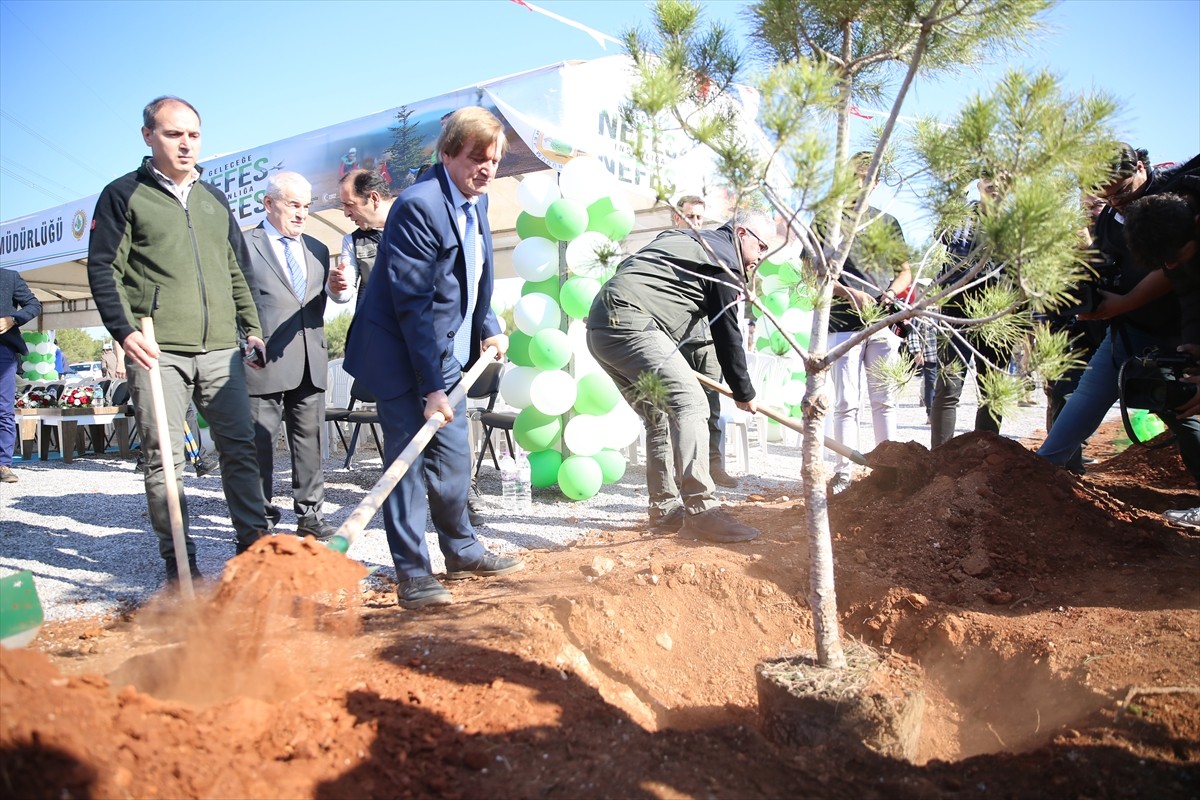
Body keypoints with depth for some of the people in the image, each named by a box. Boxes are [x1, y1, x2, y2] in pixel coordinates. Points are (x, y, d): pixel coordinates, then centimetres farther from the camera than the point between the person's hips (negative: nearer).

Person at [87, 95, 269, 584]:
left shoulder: (215, 200, 19)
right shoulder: (124, 195, 6)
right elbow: (103, 268, 0)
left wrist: (251, 326, 15)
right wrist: (125, 331, -13)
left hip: (220, 349, 4)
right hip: (157, 351, -4)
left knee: (240, 447, 2)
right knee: (164, 457, 0)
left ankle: (253, 545, 11)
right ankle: (179, 562, 8)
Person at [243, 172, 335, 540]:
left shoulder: (318, 251, 18)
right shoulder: (243, 245, 0)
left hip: (311, 363, 5)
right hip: (265, 363, -5)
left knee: (310, 441, 8)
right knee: (260, 445, 2)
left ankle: (309, 515, 18)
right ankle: (262, 521, 12)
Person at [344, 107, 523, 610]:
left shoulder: (476, 200, 7)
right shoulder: (419, 206, -20)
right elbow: (413, 304, -23)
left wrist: (489, 328, 6)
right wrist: (432, 386, -24)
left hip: (446, 357, 8)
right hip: (402, 359, -8)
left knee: (454, 458, 14)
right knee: (408, 460, -2)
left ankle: (462, 552, 30)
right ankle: (412, 574, 9)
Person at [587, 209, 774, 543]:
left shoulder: (684, 240, 30)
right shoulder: (725, 258, 3)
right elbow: (727, 332, 3)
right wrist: (744, 393, 13)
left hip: (601, 327, 10)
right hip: (629, 324, -10)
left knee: (660, 416, 13)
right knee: (690, 404, -15)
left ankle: (665, 509, 16)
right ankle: (700, 512, -20)